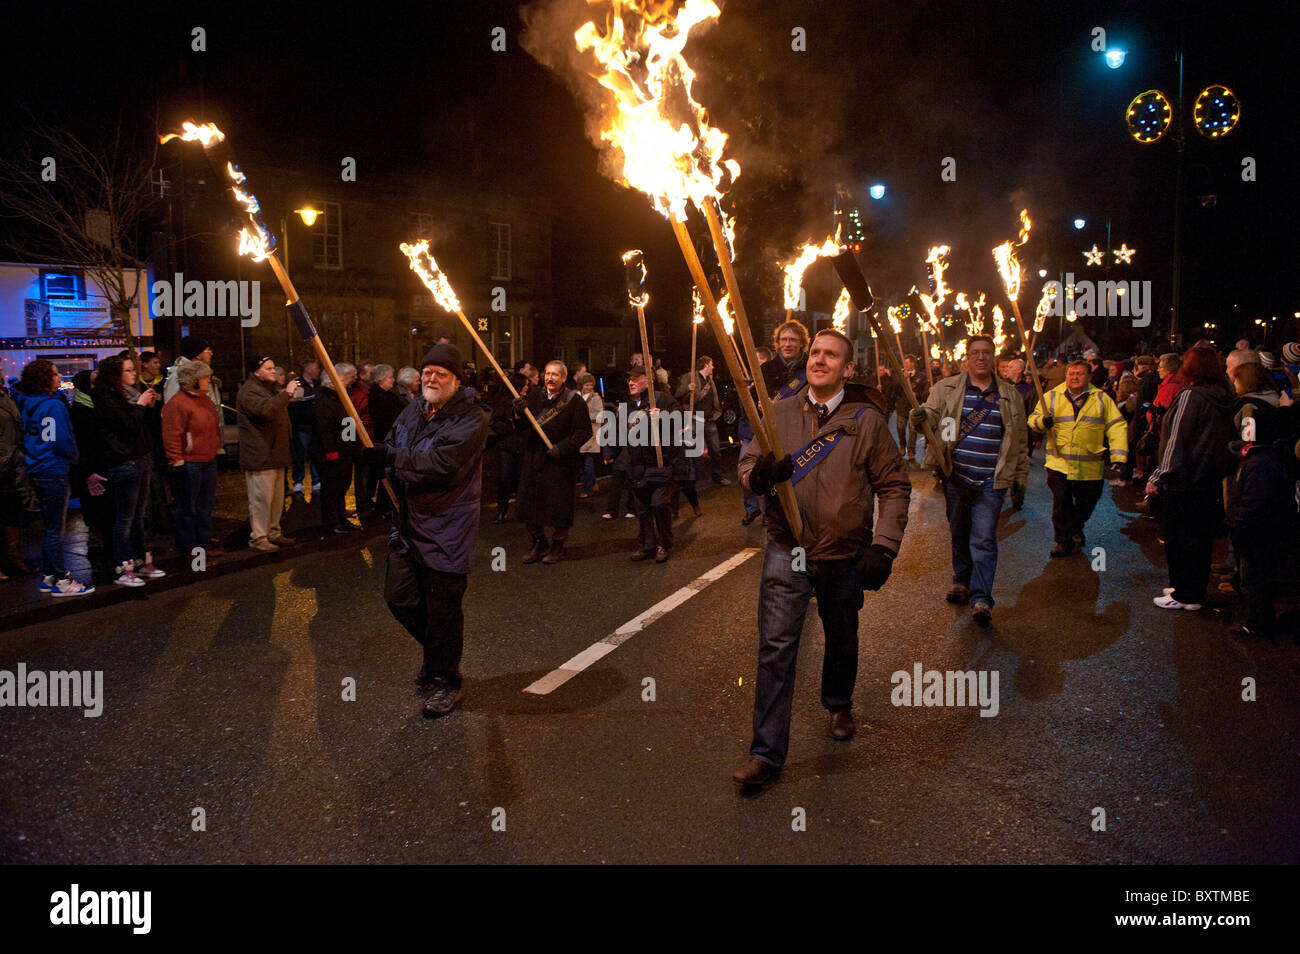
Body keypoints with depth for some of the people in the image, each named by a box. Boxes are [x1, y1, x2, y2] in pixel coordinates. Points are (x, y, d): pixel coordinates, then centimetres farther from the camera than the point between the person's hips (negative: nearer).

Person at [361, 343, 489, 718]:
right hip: (408, 521, 7)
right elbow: (389, 453, 13)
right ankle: (436, 648, 40)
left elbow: (439, 464, -26)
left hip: (447, 529, -7)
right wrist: (366, 450, -9)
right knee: (399, 597, 13)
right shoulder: (413, 410, 10)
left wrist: (391, 455, -18)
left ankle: (445, 680, 21)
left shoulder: (470, 419, -15)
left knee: (443, 609, 3)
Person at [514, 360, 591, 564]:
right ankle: (538, 544, 24)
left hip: (560, 462, -4)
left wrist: (562, 447, -16)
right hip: (533, 459, 4)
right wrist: (519, 414, -13)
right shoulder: (534, 397, 9)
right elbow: (521, 427, 9)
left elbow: (584, 431, -8)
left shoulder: (574, 401, -4)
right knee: (530, 502, 8)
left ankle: (558, 546, 18)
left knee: (559, 505, 1)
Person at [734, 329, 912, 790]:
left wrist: (883, 546, -10)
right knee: (776, 646, -6)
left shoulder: (867, 420, -3)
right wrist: (759, 475, -19)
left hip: (845, 556, 0)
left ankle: (839, 705, 48)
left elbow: (895, 487, 0)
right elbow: (746, 464, 7)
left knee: (842, 638, 19)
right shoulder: (779, 413, 2)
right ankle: (767, 753, 1)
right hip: (787, 550, 0)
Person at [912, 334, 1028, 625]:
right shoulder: (947, 388, 4)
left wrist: (1020, 478, 11)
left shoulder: (1010, 395, 7)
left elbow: (1019, 440, 12)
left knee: (984, 540, -4)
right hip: (955, 478, 1)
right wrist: (920, 418, -31)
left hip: (991, 482, -1)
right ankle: (962, 582, 34)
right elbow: (932, 415, -6)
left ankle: (981, 599, 0)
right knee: (959, 533, 15)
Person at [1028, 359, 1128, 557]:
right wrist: (1042, 422, -15)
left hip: (1090, 465, 1)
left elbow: (1116, 427, 2)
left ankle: (1076, 529, 42)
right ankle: (1064, 541, 8)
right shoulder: (1052, 396, 4)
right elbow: (1033, 419, 10)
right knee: (1061, 504, -5)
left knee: (1086, 503, 14)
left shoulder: (1101, 398, 3)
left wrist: (1118, 457, -7)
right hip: (1059, 463, -1)